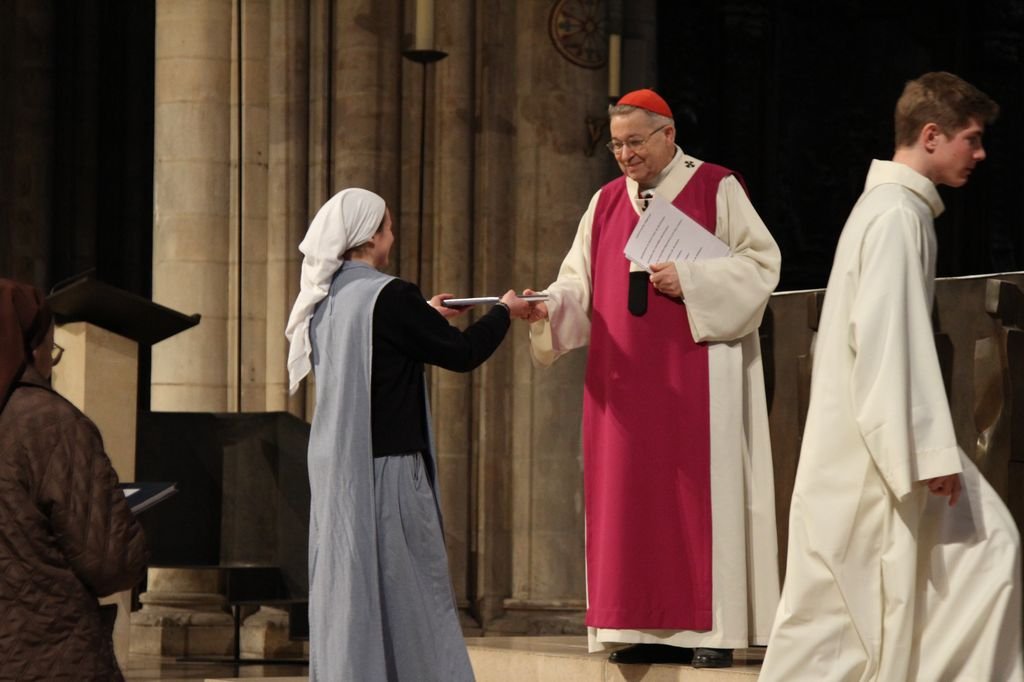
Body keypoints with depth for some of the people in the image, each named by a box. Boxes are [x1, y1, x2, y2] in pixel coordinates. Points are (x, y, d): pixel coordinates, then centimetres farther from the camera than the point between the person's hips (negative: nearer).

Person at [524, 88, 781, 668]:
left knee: (699, 488, -6)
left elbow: (761, 263, -5)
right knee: (632, 495, 2)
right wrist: (548, 306, -11)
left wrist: (690, 281, -16)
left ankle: (713, 627, -4)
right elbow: (580, 282, 9)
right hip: (625, 378, 5)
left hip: (695, 374, -5)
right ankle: (651, 629, 5)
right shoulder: (607, 203, 14)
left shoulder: (717, 190, 0)